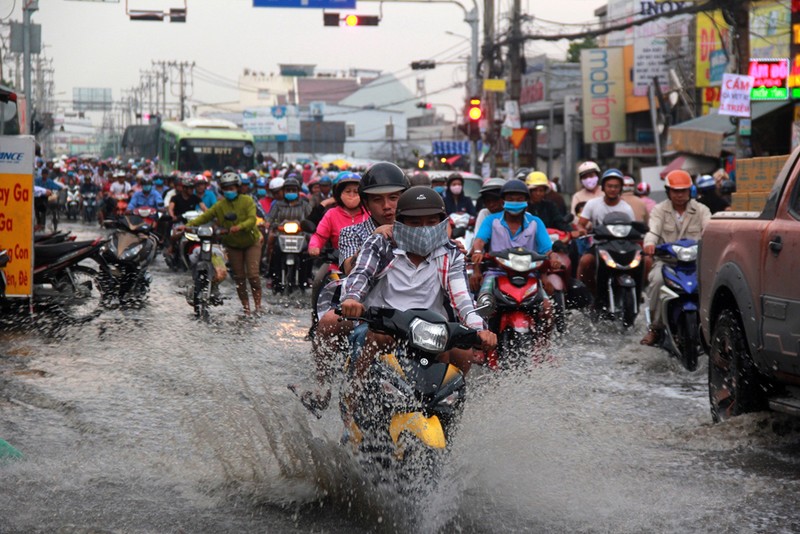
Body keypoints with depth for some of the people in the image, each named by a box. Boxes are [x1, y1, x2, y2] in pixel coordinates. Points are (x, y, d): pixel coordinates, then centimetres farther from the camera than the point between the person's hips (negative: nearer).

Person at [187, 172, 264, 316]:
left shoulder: (247, 201, -10)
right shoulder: (220, 205, -2)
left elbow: (252, 219, -21)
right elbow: (205, 216, -8)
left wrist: (240, 227, -40)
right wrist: (189, 225, -22)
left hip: (251, 242, -3)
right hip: (233, 245, 3)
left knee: (253, 275, -12)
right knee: (239, 277, 5)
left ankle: (258, 306, -5)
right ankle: (246, 307, 14)